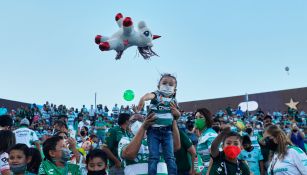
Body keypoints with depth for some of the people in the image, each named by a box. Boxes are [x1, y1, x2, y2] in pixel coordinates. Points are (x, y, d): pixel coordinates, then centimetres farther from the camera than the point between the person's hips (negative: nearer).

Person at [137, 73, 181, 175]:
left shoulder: (173, 101, 8)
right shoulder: (156, 95, -4)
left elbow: (177, 116, 21)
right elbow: (149, 95, -29)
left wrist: (177, 113, -3)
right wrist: (143, 99, -52)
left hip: (167, 131, 3)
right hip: (153, 130, -3)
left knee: (170, 157, 2)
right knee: (153, 157, -2)